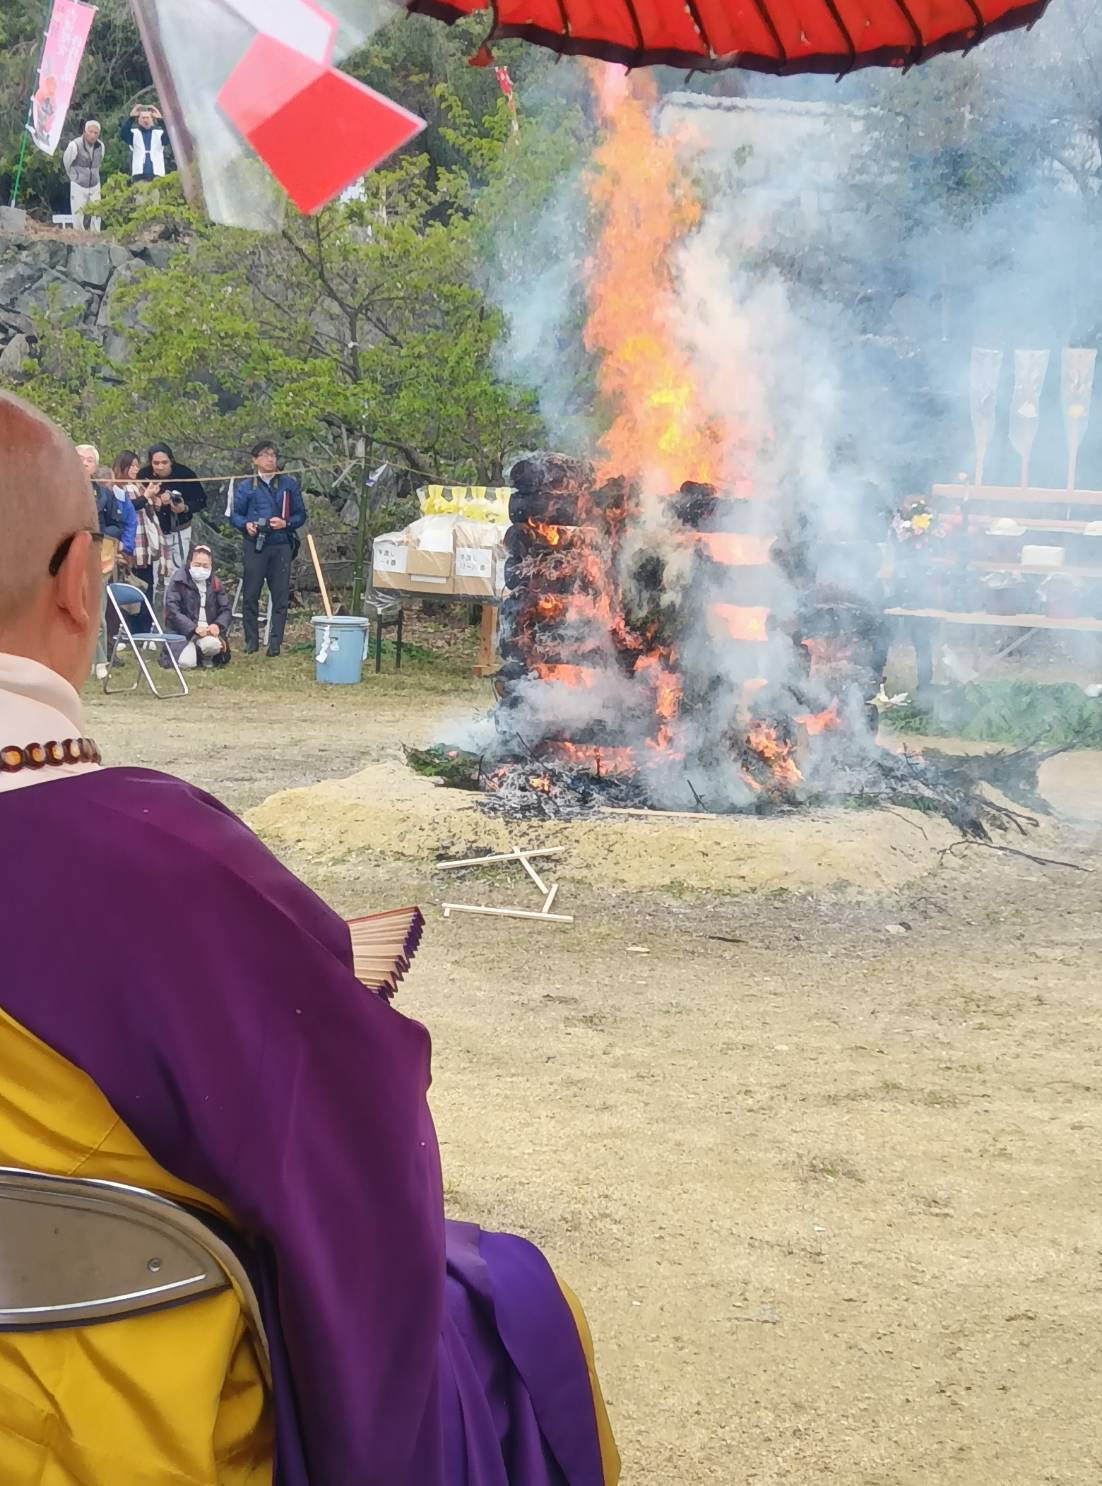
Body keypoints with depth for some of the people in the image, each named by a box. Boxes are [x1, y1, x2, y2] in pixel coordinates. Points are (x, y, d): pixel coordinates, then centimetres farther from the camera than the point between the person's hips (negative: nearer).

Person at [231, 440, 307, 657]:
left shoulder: (289, 484, 9)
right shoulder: (246, 487, 9)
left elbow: (301, 515, 9)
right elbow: (235, 514, 10)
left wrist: (286, 523, -10)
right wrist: (246, 524, -11)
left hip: (281, 545, 0)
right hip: (255, 545, 0)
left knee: (281, 596, -2)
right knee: (251, 594, 0)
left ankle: (275, 642, 4)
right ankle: (251, 640, 10)